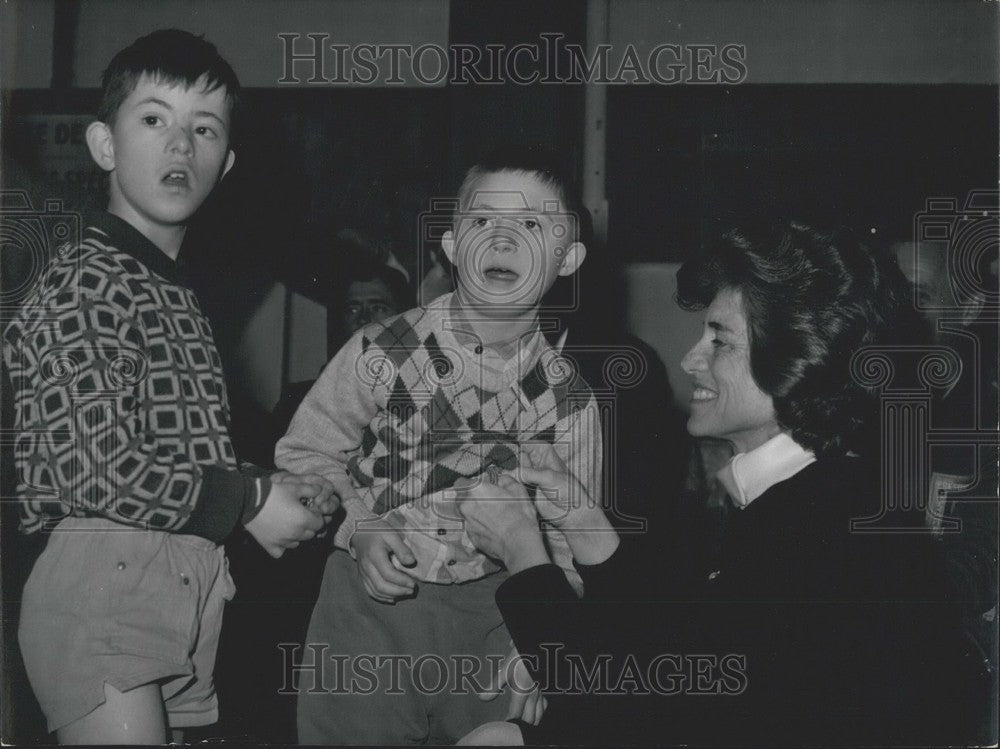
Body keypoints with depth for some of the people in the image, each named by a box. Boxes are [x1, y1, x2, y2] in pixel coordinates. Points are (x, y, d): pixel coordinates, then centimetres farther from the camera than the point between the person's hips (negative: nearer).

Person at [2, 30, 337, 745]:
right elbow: (93, 469, -18)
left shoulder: (177, 293, 20)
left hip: (189, 591, 9)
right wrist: (249, 502, -9)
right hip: (102, 584, -8)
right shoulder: (83, 284, -8)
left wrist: (280, 495, 2)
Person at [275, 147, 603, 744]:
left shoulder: (570, 401, -3)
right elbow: (305, 451, 3)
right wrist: (361, 527, -12)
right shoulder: (383, 353, -8)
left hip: (490, 621, 1)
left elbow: (564, 541, 3)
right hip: (368, 605, -1)